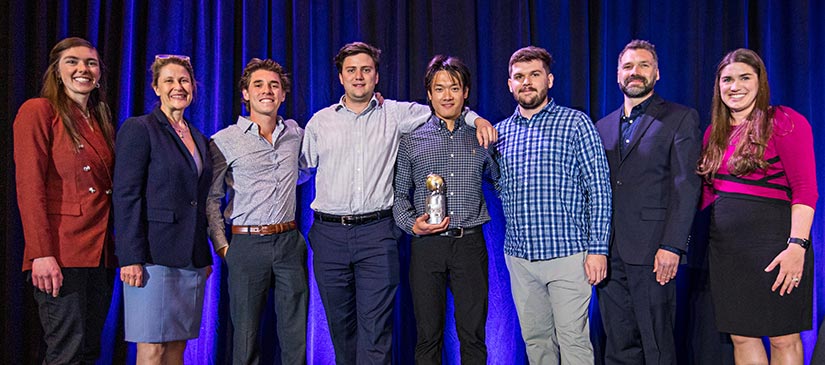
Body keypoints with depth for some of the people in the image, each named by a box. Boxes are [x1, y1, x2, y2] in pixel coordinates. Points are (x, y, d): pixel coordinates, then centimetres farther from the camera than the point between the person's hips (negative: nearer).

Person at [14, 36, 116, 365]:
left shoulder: (102, 122, 18)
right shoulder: (38, 111, -3)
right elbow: (29, 187, -11)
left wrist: (119, 249, 8)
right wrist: (41, 254, -19)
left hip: (101, 253, 7)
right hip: (61, 254, -7)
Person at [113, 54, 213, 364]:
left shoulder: (200, 139, 17)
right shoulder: (139, 129, -3)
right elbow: (126, 196, -10)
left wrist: (206, 257, 15)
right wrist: (130, 258, -17)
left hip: (191, 258, 6)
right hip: (154, 255, -6)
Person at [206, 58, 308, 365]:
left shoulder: (295, 133, 9)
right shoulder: (224, 141, -2)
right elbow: (210, 198, 2)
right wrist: (222, 246, -3)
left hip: (290, 243, 3)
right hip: (247, 244, -3)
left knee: (296, 337, 7)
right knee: (245, 334, 5)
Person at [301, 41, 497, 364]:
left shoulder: (394, 114, 7)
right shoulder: (320, 121, 12)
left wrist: (477, 120, -3)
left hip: (377, 232, -2)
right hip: (329, 234, 2)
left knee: (375, 328, -6)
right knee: (340, 325, 11)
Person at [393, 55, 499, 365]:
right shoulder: (411, 141, 7)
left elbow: (500, 180, 25)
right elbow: (399, 193, 6)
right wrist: (412, 223, -9)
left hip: (470, 243, 1)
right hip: (427, 244, 0)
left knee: (473, 334, 4)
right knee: (428, 335, 6)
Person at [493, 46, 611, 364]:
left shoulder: (575, 123, -2)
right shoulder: (500, 131, 11)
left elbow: (598, 188, -5)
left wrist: (598, 249, -11)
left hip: (567, 254, -4)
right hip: (519, 256, 4)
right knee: (535, 339, 13)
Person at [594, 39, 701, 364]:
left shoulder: (680, 118, 1)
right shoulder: (603, 127, 17)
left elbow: (686, 186, -7)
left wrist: (672, 246, -15)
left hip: (651, 252, -5)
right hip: (609, 252, 5)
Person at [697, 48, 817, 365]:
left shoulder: (784, 121, -5)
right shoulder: (715, 133, 14)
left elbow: (806, 189, -12)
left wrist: (797, 245, -21)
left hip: (772, 240, -5)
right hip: (726, 245, 6)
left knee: (783, 339, 3)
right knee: (741, 336, 9)